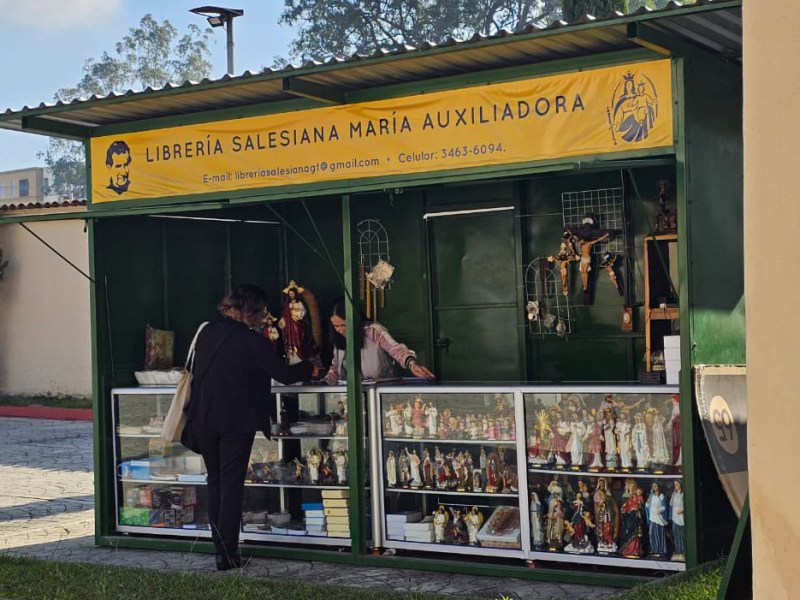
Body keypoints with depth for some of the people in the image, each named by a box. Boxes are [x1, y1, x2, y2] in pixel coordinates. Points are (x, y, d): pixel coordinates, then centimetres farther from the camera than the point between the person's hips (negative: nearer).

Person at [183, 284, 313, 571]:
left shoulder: (206, 333, 6)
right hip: (236, 421, -5)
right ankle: (227, 555, 1)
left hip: (202, 420, 5)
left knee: (215, 483, 16)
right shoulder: (252, 340, -12)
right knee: (231, 485, 1)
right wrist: (309, 368, 12)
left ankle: (219, 546, 20)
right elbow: (284, 374, -5)